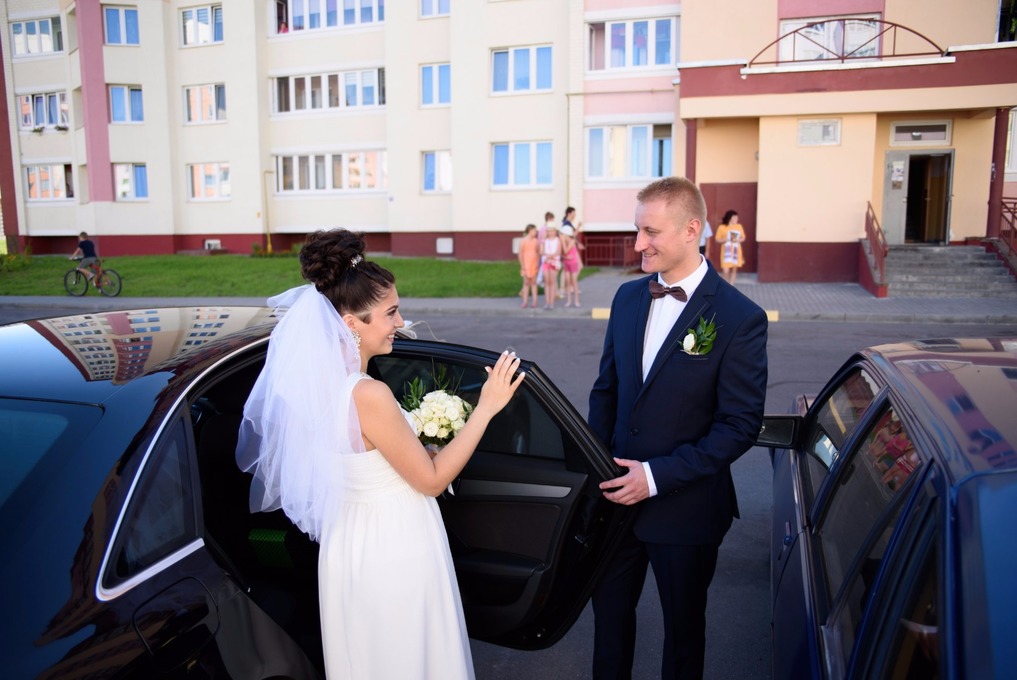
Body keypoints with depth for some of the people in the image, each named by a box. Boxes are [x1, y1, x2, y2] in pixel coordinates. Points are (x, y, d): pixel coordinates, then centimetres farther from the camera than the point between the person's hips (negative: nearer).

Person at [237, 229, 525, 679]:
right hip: (393, 552, -8)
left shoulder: (319, 381, -2)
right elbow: (431, 480, -18)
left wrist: (417, 439, 9)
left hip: (350, 543, 8)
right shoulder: (369, 395, -28)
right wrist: (486, 407, -17)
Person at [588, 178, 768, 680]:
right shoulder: (628, 296, 1)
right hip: (617, 495, 5)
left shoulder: (741, 318, -17)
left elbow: (741, 425, -16)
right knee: (609, 607, 22)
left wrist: (658, 476, -21)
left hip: (686, 509, -4)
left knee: (683, 624, 19)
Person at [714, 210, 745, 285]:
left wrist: (737, 240, -9)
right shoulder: (722, 227, -4)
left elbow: (743, 238, 13)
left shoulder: (739, 226, 6)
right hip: (726, 251, -3)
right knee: (726, 270, -11)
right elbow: (717, 240, -2)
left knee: (734, 269, 5)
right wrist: (727, 239, -17)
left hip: (736, 251, 4)